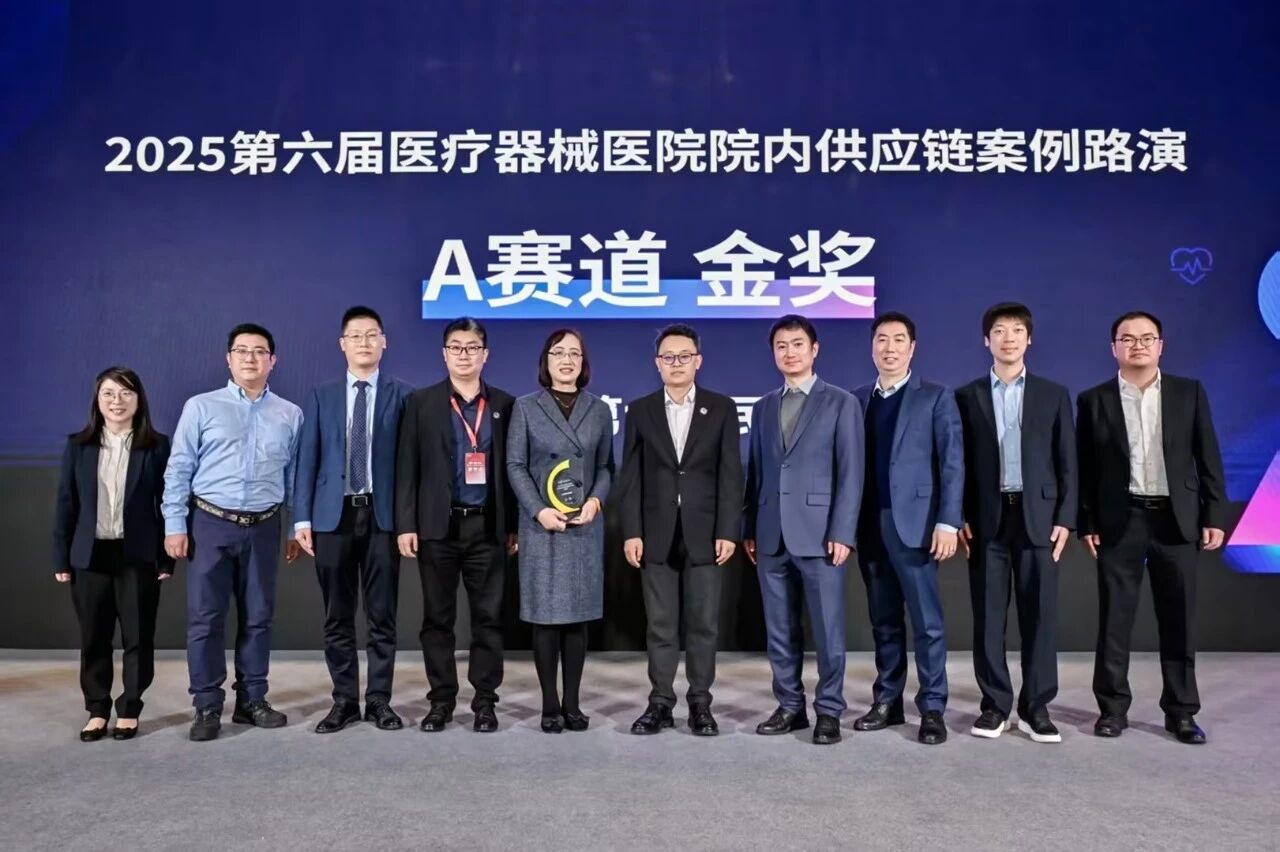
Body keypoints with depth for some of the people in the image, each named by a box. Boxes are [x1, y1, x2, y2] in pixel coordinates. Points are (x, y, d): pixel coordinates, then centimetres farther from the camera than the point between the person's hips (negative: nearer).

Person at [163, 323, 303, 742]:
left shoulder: (290, 415, 6)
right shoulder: (201, 407, 1)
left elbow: (295, 475, 8)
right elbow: (179, 469, 0)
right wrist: (175, 525, -5)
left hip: (263, 527, 2)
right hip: (210, 523, -1)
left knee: (258, 617, 9)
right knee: (205, 618, 2)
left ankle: (252, 700, 21)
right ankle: (207, 707, 12)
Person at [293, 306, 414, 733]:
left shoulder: (402, 395, 3)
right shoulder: (321, 397, 9)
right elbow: (307, 460, 5)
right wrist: (302, 518, -2)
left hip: (383, 515, -1)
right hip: (333, 515, 2)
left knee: (382, 615, 5)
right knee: (337, 617, 8)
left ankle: (379, 699, 16)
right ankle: (345, 700, 20)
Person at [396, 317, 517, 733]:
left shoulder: (504, 404, 7)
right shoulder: (422, 403, 5)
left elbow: (511, 468, 7)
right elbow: (407, 467, 2)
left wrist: (514, 525, 4)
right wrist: (405, 524, -5)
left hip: (488, 526, 1)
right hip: (438, 525, 0)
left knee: (488, 617, 4)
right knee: (437, 617, 7)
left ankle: (485, 700, 15)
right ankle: (441, 700, 18)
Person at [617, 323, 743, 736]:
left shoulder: (721, 408, 3)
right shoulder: (640, 410, 6)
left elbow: (730, 474, -1)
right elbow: (631, 476, 3)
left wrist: (728, 531, -8)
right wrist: (631, 531, -5)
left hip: (704, 532, -1)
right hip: (657, 534, 1)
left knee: (704, 622, 5)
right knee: (660, 624, 7)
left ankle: (700, 703, 17)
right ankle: (660, 702, 16)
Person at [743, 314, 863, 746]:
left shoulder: (841, 402, 2)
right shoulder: (763, 407, 15)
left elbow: (850, 473, -4)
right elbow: (755, 472, 13)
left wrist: (842, 532, -12)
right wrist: (749, 529, 8)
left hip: (819, 533, -4)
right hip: (771, 536, 4)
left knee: (827, 630, 2)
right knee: (779, 630, 10)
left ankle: (828, 711, 14)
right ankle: (790, 706, 22)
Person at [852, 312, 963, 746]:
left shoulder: (936, 397, 3)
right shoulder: (857, 399, 13)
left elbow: (952, 463, -4)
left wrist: (947, 521, -13)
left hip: (914, 522, -4)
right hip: (869, 525, 4)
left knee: (926, 621, -1)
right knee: (884, 621, 11)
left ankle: (932, 708, 9)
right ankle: (887, 702, 21)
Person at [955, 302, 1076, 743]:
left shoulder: (1054, 394, 8)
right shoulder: (966, 396, 7)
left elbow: (1066, 462, 5)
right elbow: (960, 463, 4)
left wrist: (1065, 518, -3)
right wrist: (960, 517, -4)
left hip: (1038, 516, 0)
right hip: (987, 518, 0)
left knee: (1039, 615, 2)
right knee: (988, 616, 3)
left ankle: (1035, 706, 13)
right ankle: (995, 705, 13)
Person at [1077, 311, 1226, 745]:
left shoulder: (1189, 392, 6)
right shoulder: (1094, 400, 3)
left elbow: (1208, 459, 5)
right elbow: (1085, 468, 2)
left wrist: (1214, 515, -1)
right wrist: (1087, 523, -3)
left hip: (1176, 520, 1)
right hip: (1119, 522, -1)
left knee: (1178, 621, 7)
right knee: (1114, 620, 4)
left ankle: (1181, 711, 19)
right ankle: (1113, 707, 14)